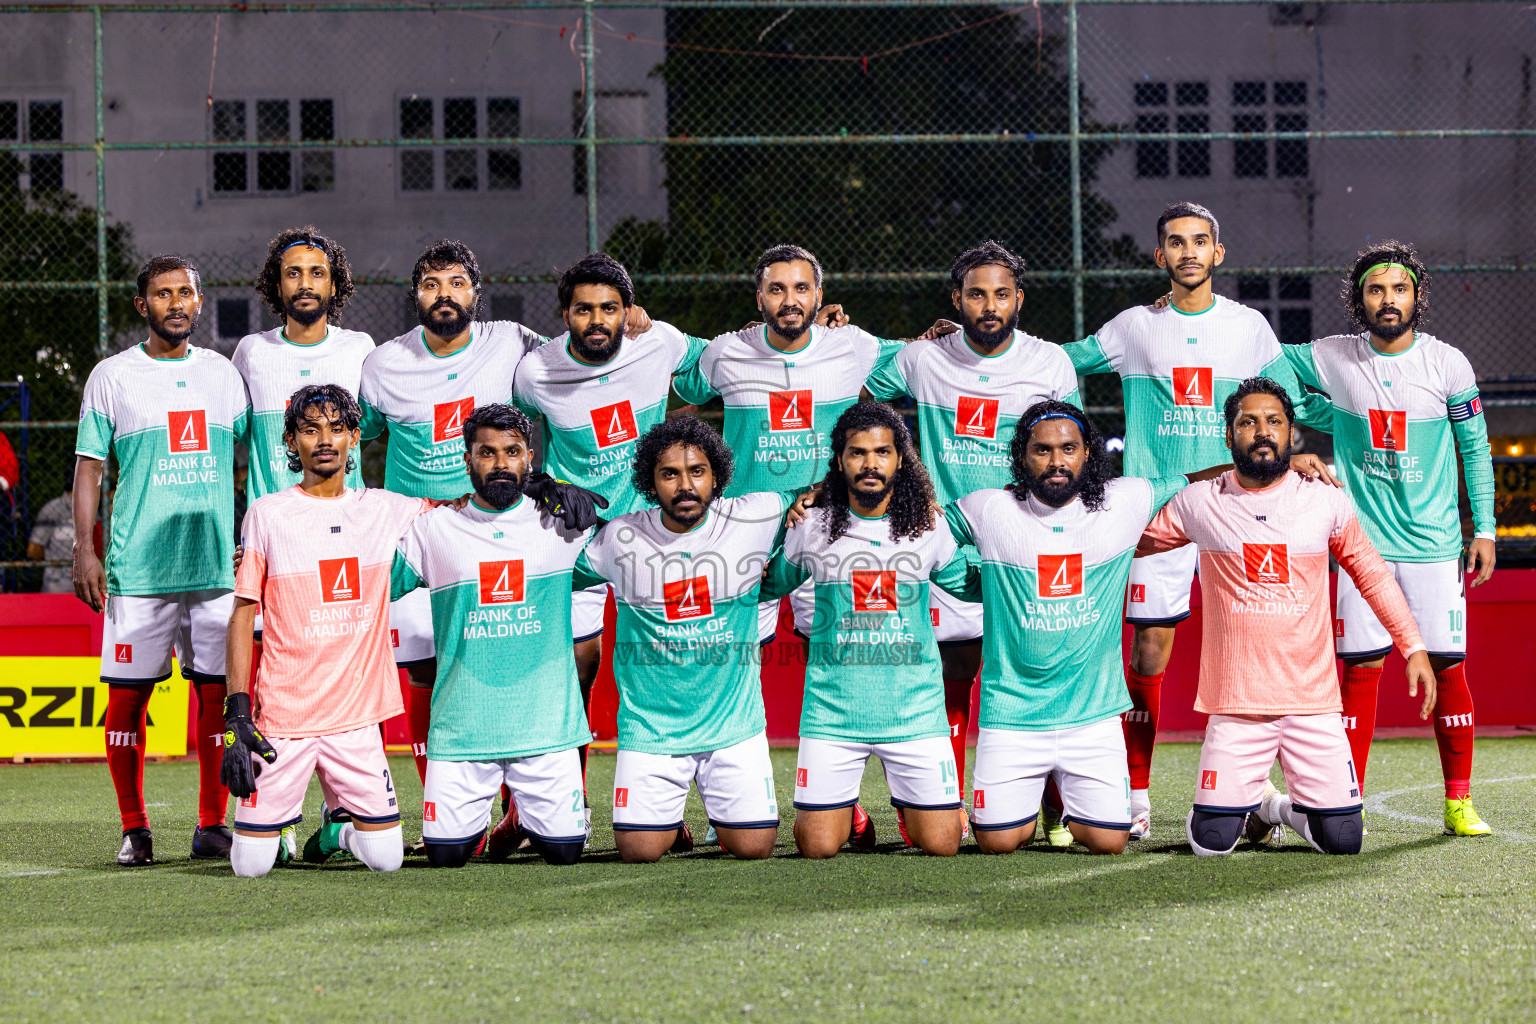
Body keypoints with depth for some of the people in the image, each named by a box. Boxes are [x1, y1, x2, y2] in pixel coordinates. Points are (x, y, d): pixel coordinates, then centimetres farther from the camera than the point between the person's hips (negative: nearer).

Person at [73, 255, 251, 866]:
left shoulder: (221, 373, 12)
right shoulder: (112, 377, 4)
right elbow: (89, 466, 3)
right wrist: (84, 550, -6)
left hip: (218, 562, 2)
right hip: (137, 567, -2)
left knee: (217, 691, 1)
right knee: (129, 695, -2)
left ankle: (213, 826, 9)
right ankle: (134, 829, 7)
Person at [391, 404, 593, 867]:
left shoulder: (563, 524, 4)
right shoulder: (433, 529, 3)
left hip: (545, 722, 0)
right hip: (461, 725, 0)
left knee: (563, 850, -4)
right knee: (445, 854, -4)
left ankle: (531, 817, 31)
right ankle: (476, 820, 31)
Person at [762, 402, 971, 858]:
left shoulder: (929, 527, 3)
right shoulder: (811, 528, 1)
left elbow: (970, 583, 21)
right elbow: (769, 586, 18)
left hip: (916, 711, 1)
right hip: (833, 711, -1)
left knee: (941, 843, -3)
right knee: (818, 846, -5)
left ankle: (905, 796, 30)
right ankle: (843, 805, 30)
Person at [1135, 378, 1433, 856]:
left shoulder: (1326, 500, 4)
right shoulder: (1199, 503, 1)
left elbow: (1371, 573, 15)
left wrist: (1413, 647, 11)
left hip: (1313, 704, 1)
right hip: (1235, 704, -1)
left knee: (1342, 840, -6)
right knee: (1212, 842, -8)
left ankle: (1283, 806, 27)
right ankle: (1249, 801, 27)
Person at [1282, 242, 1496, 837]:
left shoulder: (1448, 364, -1)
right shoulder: (1331, 360, 0)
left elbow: (1475, 448, 7)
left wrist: (1484, 528, 4)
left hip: (1435, 543, 0)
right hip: (1364, 539, 0)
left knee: (1448, 667, -2)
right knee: (1361, 667, -2)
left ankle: (1459, 803, 7)